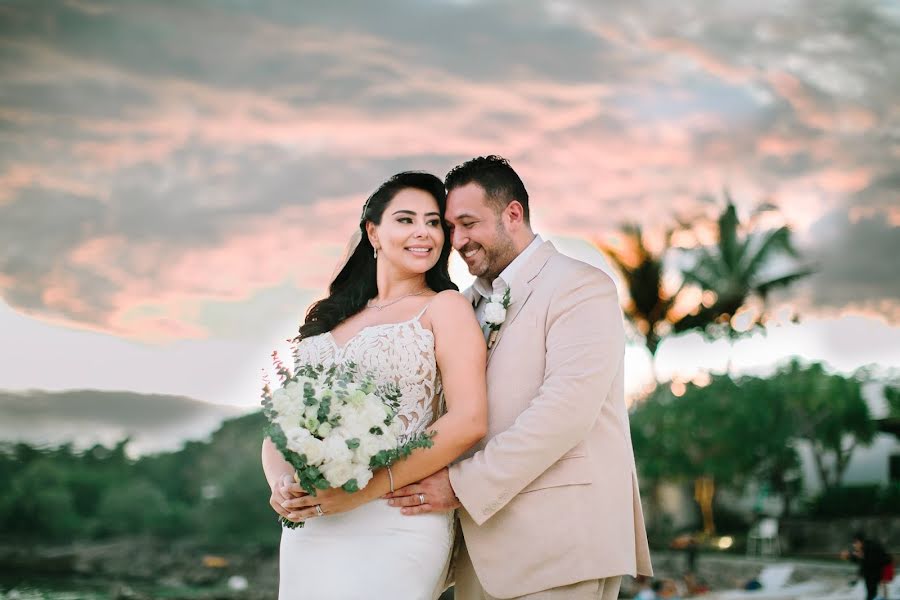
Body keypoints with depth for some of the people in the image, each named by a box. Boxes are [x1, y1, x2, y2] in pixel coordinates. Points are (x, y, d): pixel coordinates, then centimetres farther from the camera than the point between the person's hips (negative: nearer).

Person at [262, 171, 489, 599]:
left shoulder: (444, 308, 2)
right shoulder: (328, 319, 16)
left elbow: (469, 420, -11)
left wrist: (366, 489, -16)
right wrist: (281, 484, -7)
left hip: (395, 527, -5)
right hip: (309, 530, 5)